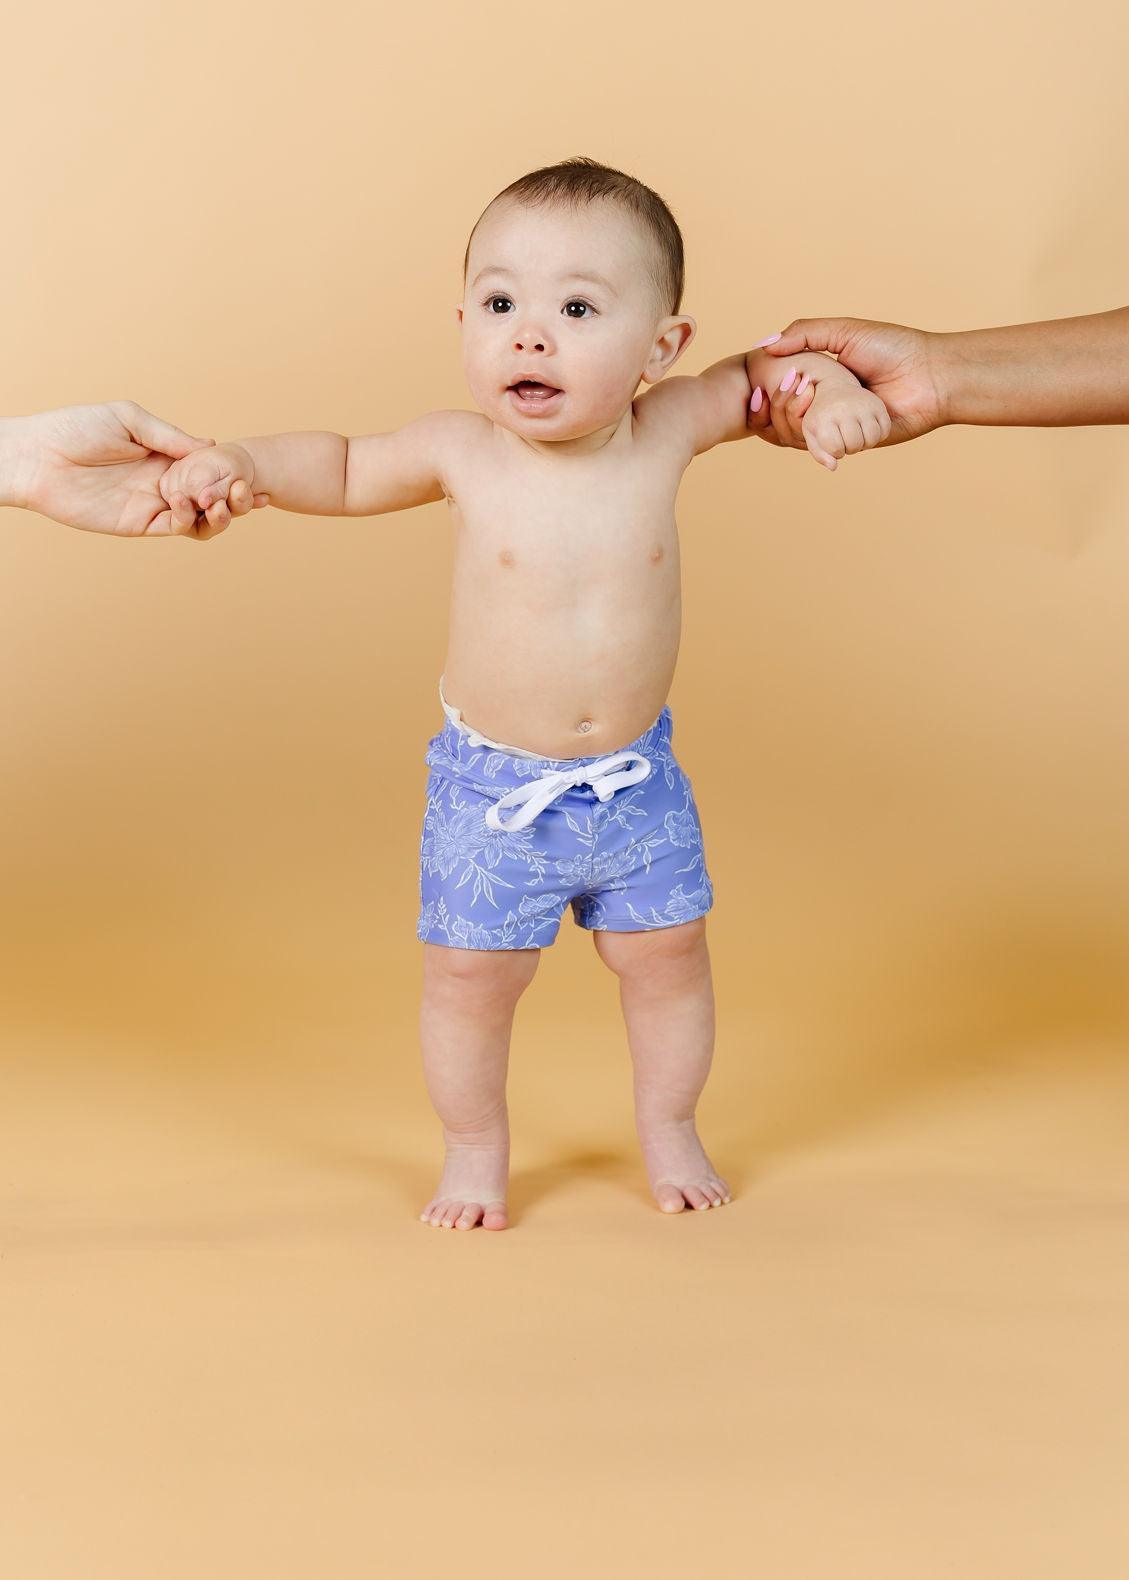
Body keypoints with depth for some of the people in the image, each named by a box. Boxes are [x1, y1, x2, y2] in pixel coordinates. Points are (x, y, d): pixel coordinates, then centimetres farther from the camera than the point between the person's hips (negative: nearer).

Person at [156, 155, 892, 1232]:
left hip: (636, 778, 2)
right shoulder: (460, 453, -15)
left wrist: (825, 386, -10)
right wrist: (238, 462, -13)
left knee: (667, 955, 13)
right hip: (490, 785, -1)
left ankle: (668, 1129, 39)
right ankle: (475, 1150, 32)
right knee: (469, 974, 5)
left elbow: (754, 377, 9)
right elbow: (343, 469, 3)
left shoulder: (668, 427, -11)